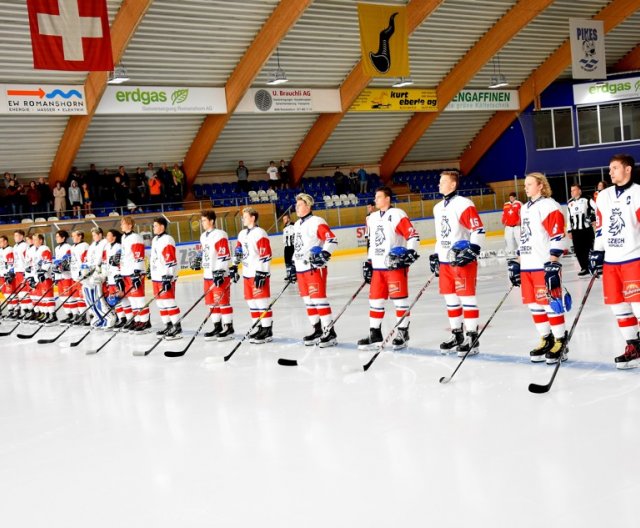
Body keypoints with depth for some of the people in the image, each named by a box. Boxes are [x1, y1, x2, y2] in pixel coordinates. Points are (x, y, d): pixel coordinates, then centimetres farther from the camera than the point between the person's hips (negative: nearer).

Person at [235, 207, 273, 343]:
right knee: (252, 302, 11)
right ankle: (261, 327, 20)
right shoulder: (242, 234, 15)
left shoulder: (260, 233, -13)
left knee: (261, 302, -8)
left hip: (259, 273, -9)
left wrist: (261, 274, -20)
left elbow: (265, 255, -17)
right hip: (247, 274, 9)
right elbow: (238, 251, 25)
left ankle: (267, 331, -3)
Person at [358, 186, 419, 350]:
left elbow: (413, 235, -10)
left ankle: (403, 333, 6)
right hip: (377, 267, 8)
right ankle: (375, 334, 16)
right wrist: (368, 262, 21)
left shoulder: (397, 215, -8)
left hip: (396, 265, -8)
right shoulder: (373, 218, 16)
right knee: (375, 300, 9)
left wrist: (410, 252, -20)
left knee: (399, 299, -2)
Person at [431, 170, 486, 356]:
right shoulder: (438, 208, 16)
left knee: (467, 298, -5)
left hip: (463, 260, -8)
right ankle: (457, 335, 23)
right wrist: (436, 256, 23)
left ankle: (472, 338, -1)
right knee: (450, 299, 12)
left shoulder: (464, 204, -11)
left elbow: (478, 230, -15)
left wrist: (472, 250, -22)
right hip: (445, 261, 8)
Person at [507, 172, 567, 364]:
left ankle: (560, 343, 3)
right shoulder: (524, 209, 19)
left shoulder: (549, 206, -8)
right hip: (527, 267, 9)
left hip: (545, 266, -9)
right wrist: (517, 262, 21)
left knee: (551, 304, -5)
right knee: (534, 305, 10)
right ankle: (546, 340, 20)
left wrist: (553, 264, -20)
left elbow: (557, 237, -15)